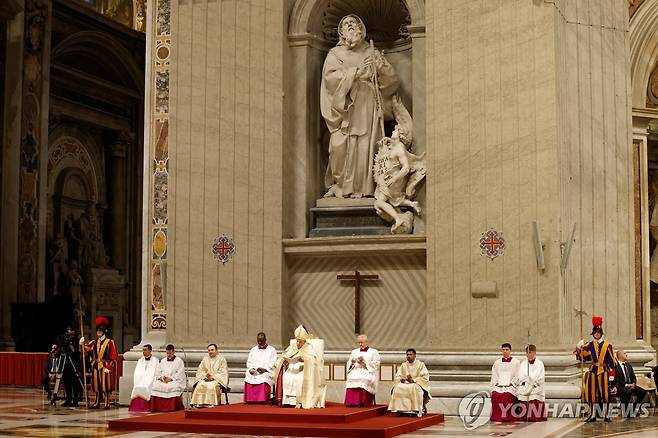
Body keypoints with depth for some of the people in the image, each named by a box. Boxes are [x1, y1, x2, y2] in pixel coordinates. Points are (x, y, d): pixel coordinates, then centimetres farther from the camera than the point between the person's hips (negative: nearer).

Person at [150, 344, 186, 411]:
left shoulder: (179, 361, 5)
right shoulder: (163, 361, 21)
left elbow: (180, 374, -5)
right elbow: (158, 372, 18)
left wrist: (171, 378, -16)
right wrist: (161, 377, -4)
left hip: (175, 381, -4)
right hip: (163, 380, 4)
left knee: (174, 387, -37)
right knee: (155, 385, -25)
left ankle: (173, 408, -34)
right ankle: (157, 408, -25)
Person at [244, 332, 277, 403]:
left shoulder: (271, 350, 11)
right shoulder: (253, 349, 24)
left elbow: (272, 363, 1)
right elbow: (249, 362, 17)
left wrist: (264, 369, -16)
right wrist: (251, 369, -5)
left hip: (266, 372, -3)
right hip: (253, 371, 3)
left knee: (264, 378, -37)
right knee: (248, 378, -30)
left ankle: (262, 399, -34)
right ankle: (249, 399, -27)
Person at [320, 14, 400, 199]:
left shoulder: (371, 53, 16)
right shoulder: (335, 54, 11)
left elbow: (392, 79, 11)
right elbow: (330, 76, -8)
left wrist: (380, 67, -10)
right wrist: (356, 72, -15)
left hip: (366, 108, 1)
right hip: (344, 107, -1)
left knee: (364, 147, -7)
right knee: (340, 147, -12)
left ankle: (361, 187, -4)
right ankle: (338, 185, -3)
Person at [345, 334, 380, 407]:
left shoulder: (373, 352, 13)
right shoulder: (354, 352, 25)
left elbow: (375, 365, 2)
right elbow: (349, 364, 20)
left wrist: (365, 363, -10)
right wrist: (352, 363, -3)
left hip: (368, 372, -2)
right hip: (355, 371, 3)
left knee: (364, 379, -37)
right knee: (351, 378, -32)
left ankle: (362, 402, -38)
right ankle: (352, 401, -36)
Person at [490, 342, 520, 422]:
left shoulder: (515, 362, 12)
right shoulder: (497, 362, 21)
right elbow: (494, 376, 17)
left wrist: (510, 384, -8)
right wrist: (496, 384, 0)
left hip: (510, 386, -2)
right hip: (498, 385, 2)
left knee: (507, 395, -32)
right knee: (495, 395, -28)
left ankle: (507, 417, -26)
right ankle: (496, 416, -25)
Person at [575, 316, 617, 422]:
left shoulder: (607, 345, -1)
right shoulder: (589, 345, 6)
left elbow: (611, 362, -2)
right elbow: (581, 356, 0)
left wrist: (611, 375, -7)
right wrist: (579, 348, -19)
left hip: (604, 371, -2)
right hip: (593, 371, 2)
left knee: (605, 393, 0)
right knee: (593, 393, 4)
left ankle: (605, 415, 7)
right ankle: (593, 415, 12)